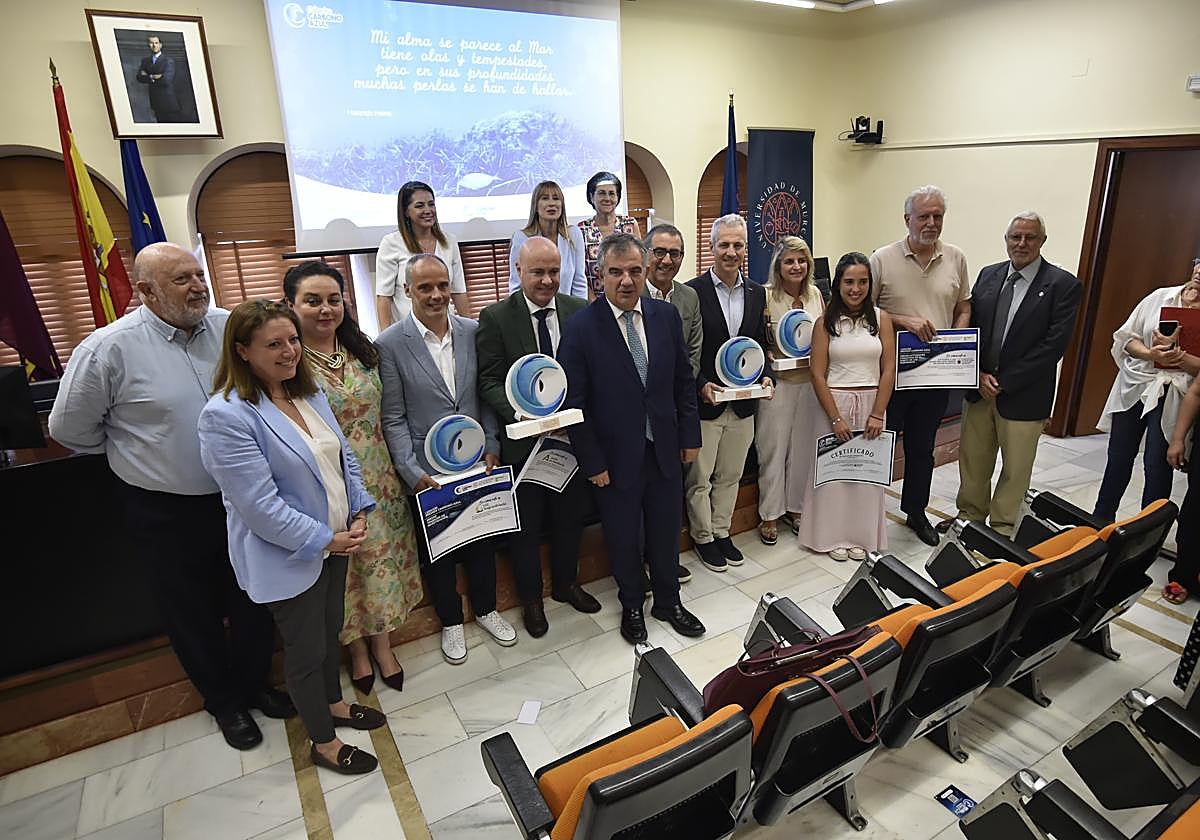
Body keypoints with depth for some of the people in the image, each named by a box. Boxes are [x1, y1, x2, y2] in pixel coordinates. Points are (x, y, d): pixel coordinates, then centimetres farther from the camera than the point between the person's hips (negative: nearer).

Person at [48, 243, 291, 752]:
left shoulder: (229, 328, -6)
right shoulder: (110, 348, -15)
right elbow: (70, 428, -3)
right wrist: (135, 452, 6)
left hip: (237, 497, 3)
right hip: (165, 513, -3)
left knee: (253, 600, 18)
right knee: (192, 614, 16)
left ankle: (253, 683, 43)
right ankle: (223, 701, 40)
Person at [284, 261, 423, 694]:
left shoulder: (361, 350, 3)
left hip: (377, 478, 4)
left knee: (381, 558, 14)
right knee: (341, 567, 12)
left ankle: (381, 643, 35)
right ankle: (357, 649, 35)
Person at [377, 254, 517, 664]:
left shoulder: (472, 331, -2)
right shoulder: (390, 344, -12)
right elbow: (393, 418, -9)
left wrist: (491, 447, -3)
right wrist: (413, 472, -15)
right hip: (427, 471, -3)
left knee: (482, 540, 19)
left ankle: (486, 609, 42)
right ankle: (451, 621, 38)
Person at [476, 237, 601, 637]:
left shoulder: (579, 311, 0)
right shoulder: (495, 318, -9)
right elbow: (489, 381, -10)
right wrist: (521, 414, -26)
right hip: (523, 440, -3)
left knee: (570, 517, 20)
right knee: (525, 525, 13)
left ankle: (566, 583, 44)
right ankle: (531, 598, 36)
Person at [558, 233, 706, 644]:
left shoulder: (666, 316, -1)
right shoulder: (581, 327, -14)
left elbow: (684, 381, 7)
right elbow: (574, 402, -12)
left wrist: (690, 436, 6)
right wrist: (592, 462, -12)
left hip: (664, 451, 4)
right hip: (616, 457, -3)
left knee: (666, 532, 18)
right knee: (622, 538, 15)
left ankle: (668, 602, 41)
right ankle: (631, 607, 40)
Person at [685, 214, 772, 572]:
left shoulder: (757, 293, 7)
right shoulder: (692, 292, -10)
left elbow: (761, 344, 14)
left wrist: (765, 375, -3)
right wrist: (701, 385, -19)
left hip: (743, 404, 5)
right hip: (704, 402, -5)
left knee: (730, 475, 18)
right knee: (699, 478, 8)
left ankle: (722, 532, 35)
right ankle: (703, 537, 27)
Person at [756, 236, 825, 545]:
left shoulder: (816, 294, 6)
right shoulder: (766, 296, -9)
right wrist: (767, 354, -21)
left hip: (810, 382, 5)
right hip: (778, 382, -4)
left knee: (803, 447, 12)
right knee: (773, 448, 3)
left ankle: (796, 507, 29)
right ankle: (770, 514, 17)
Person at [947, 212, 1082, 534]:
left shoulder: (1063, 285, -8)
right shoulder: (988, 275, 5)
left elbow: (1054, 345, -14)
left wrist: (1004, 383, -15)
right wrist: (979, 375, -8)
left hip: (1023, 395, -4)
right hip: (979, 388, 4)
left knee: (1015, 468, 9)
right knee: (972, 459, 15)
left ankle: (1001, 528, 25)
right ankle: (970, 515, 33)